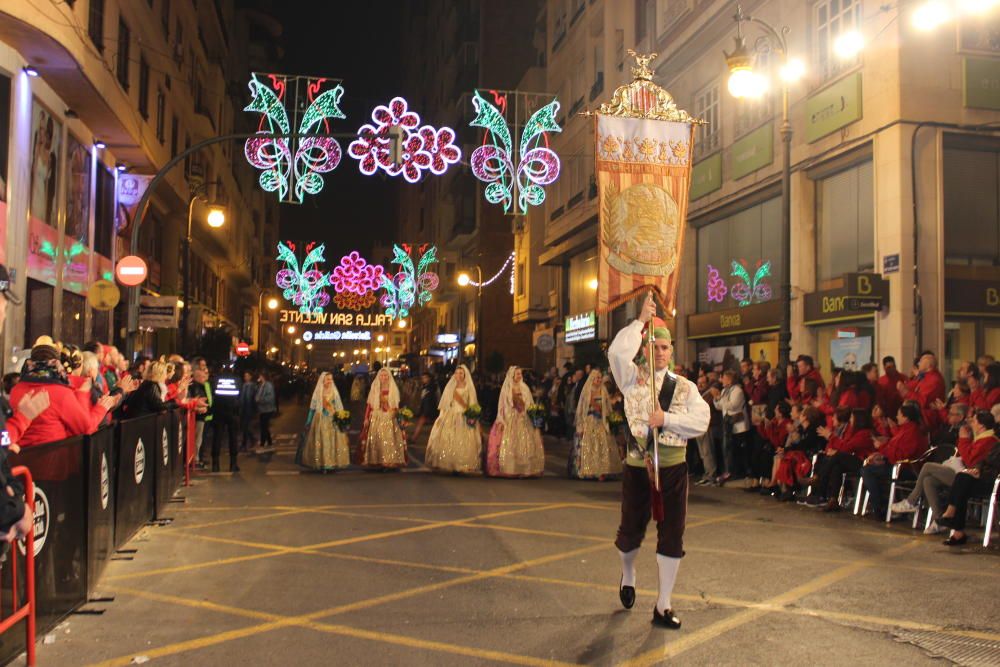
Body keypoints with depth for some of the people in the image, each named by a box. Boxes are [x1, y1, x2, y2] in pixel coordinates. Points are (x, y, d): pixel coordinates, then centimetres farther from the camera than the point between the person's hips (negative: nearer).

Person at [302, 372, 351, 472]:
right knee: (322, 442, -4)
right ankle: (322, 464, 1)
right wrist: (309, 422, 6)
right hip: (321, 421, -2)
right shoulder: (318, 392, 0)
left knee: (334, 441, 1)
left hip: (333, 421, 2)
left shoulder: (334, 391, 7)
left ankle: (334, 463, 6)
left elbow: (339, 407, 10)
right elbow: (313, 408, 4)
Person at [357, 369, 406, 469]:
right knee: (376, 440, 0)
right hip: (376, 418, 1)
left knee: (390, 440, -5)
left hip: (390, 419, 0)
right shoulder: (374, 388, 7)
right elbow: (369, 405, 2)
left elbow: (397, 406, 6)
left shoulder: (393, 389, 7)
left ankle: (389, 461, -1)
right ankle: (376, 462, 5)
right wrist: (366, 418, -4)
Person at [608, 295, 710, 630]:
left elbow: (701, 421, -7)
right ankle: (628, 575, 46)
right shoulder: (633, 377, 2)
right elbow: (617, 352, -17)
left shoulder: (685, 386, 5)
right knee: (631, 530, 12)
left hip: (673, 469, 1)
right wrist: (641, 321, -15)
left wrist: (666, 418, -17)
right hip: (637, 467, -1)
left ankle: (663, 606, 15)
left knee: (672, 536, 2)